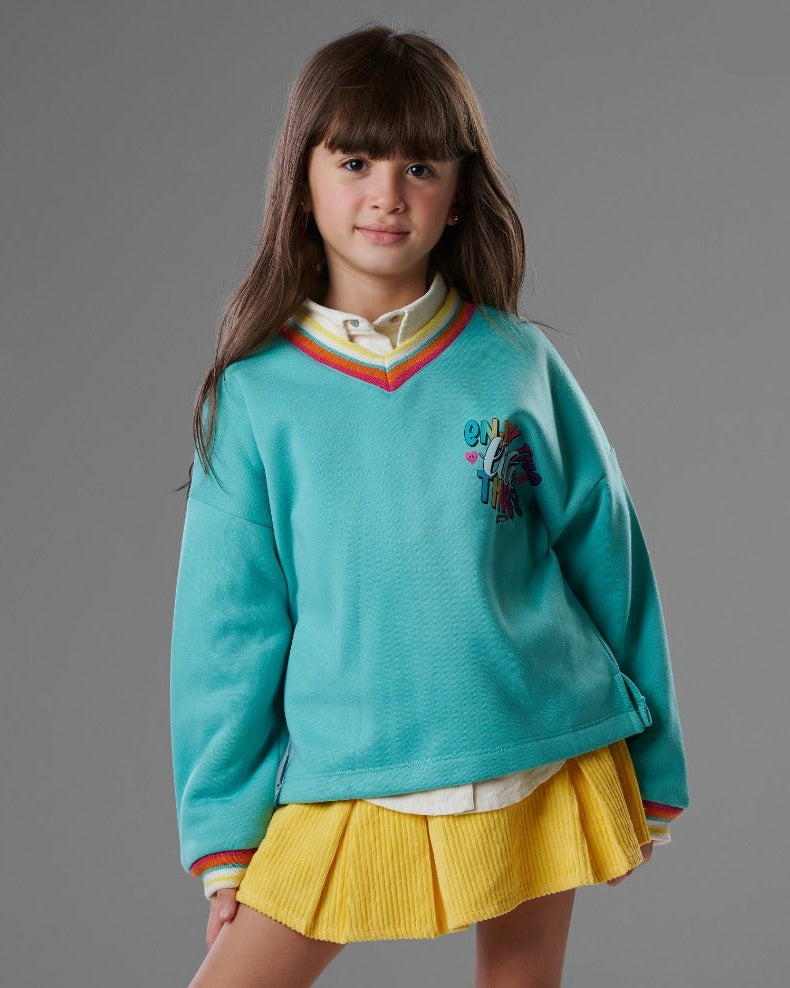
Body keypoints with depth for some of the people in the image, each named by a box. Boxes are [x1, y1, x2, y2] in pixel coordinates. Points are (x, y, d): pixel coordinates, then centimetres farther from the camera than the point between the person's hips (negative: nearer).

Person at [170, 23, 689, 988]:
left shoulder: (518, 363, -3)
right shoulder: (256, 393, -4)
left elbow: (609, 563, 5)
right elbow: (227, 624, 0)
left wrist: (646, 769, 10)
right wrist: (225, 833, 1)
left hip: (537, 767, 1)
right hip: (344, 780, 0)